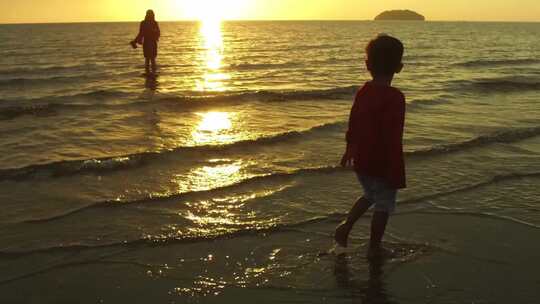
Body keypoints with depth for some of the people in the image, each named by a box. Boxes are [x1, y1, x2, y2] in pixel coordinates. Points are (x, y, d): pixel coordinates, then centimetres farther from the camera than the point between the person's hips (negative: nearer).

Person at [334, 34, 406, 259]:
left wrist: (350, 149, 27)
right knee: (383, 205, 11)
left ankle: (345, 227, 21)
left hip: (361, 160, 7)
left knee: (370, 195, 28)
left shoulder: (362, 92, 0)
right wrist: (397, 172, -18)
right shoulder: (394, 98, -21)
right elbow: (393, 138, -23)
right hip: (382, 164, -7)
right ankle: (374, 248, 21)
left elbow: (352, 125, 11)